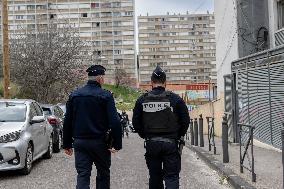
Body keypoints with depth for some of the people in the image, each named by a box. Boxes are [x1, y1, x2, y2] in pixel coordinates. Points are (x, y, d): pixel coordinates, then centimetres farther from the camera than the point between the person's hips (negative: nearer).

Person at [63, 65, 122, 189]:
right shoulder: (105, 96, -9)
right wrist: (117, 144, -8)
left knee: (82, 175, 3)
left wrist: (67, 144, 13)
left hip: (79, 142, 3)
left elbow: (67, 122, 8)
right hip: (100, 142, -3)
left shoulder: (74, 95, 5)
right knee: (103, 173, 15)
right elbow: (114, 122, -15)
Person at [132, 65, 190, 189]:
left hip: (151, 144, 2)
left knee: (154, 176, 14)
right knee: (172, 176, 1)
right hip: (170, 143, -2)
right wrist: (177, 136, 10)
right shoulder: (175, 99, -5)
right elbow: (186, 121, -2)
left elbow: (136, 122, 3)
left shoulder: (142, 100, 0)